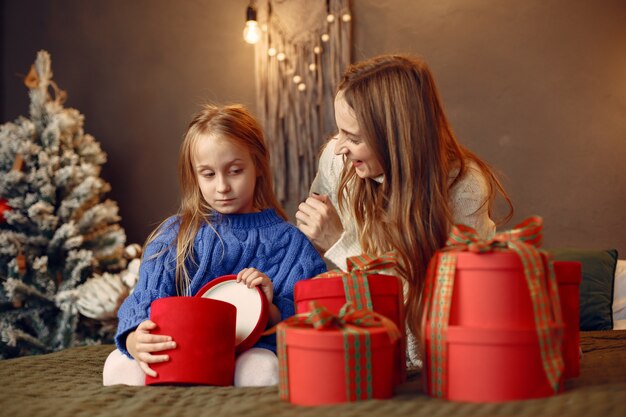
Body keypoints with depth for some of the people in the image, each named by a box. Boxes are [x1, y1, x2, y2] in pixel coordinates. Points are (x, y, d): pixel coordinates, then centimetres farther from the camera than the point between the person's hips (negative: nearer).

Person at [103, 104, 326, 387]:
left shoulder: (289, 243, 6)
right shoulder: (175, 236, 8)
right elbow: (146, 299, -4)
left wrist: (271, 311, -20)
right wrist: (134, 340, -28)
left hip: (252, 351, -1)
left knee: (263, 369, -36)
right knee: (119, 365, -27)